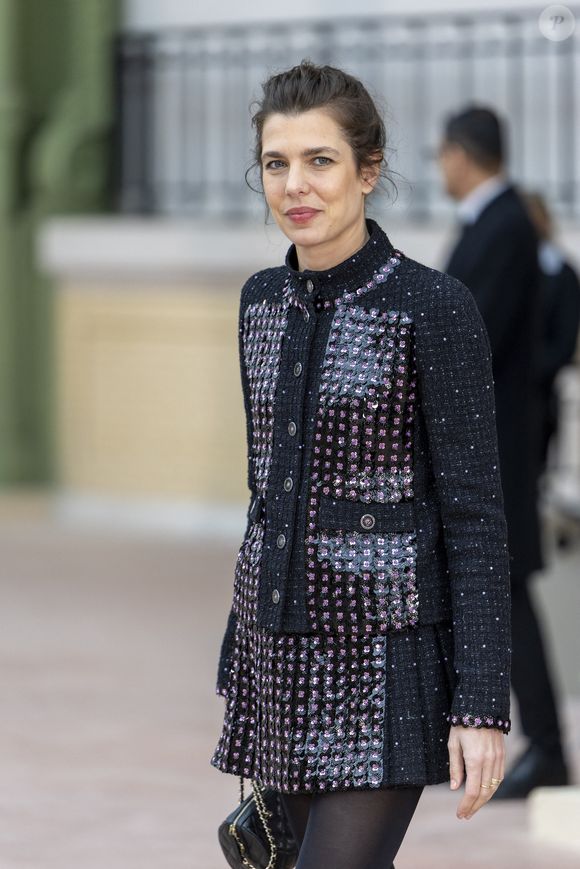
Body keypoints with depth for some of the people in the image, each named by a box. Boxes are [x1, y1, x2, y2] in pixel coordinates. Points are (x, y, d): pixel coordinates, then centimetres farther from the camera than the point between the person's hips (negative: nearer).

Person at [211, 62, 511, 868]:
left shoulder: (436, 308, -11)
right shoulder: (264, 301, 8)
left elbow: (475, 514, -12)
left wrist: (482, 704, -17)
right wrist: (238, 661, 19)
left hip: (386, 657, -7)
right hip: (282, 649, 7)